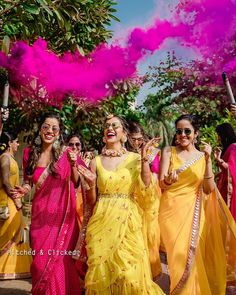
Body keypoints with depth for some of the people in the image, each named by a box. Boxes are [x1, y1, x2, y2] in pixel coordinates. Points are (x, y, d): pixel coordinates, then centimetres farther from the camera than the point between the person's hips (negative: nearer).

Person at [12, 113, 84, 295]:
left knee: (58, 258, 1)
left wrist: (73, 165, -15)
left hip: (62, 211, -2)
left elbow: (75, 184, 0)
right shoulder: (30, 153, 3)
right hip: (40, 211, 3)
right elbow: (28, 182, 13)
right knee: (40, 258, 8)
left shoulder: (65, 154, -3)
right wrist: (24, 189, -9)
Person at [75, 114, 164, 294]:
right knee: (102, 274, 7)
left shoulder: (135, 159, 1)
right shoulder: (96, 161, 5)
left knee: (130, 275, -2)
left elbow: (147, 192, -8)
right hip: (102, 223, 2)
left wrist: (144, 160, -12)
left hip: (128, 223, -1)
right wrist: (91, 184, -12)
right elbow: (92, 201, 7)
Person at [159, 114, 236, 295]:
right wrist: (169, 179, -29)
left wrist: (208, 160, -14)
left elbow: (209, 189, -5)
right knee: (179, 256, 2)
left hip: (194, 212, 2)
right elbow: (161, 184, -6)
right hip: (172, 210, -1)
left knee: (193, 256, 8)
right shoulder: (169, 151, -1)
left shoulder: (202, 156, 4)